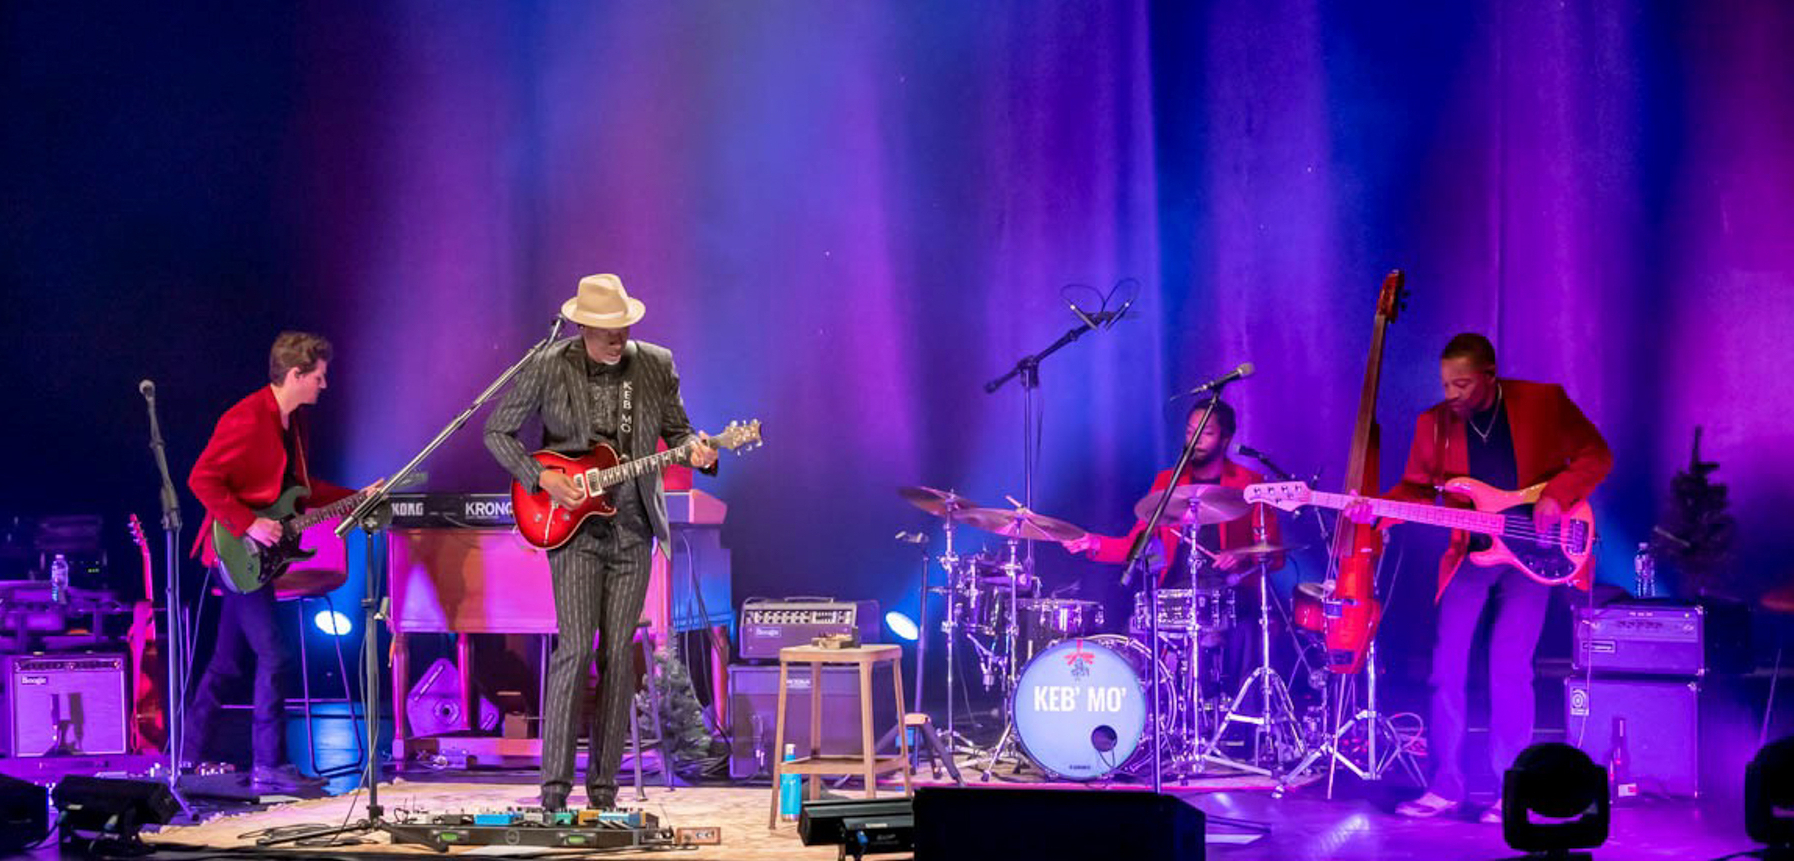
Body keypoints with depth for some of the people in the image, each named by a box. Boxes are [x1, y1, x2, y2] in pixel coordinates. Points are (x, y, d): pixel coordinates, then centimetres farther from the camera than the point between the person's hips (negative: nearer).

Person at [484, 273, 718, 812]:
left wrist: (694, 450, -11)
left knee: (619, 655, 3)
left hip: (633, 530, 3)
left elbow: (676, 431, 12)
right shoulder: (548, 368, -6)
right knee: (575, 647, -13)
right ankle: (554, 786, -9)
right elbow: (497, 431, 1)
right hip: (573, 525, -3)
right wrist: (541, 479, -11)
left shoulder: (656, 365, 2)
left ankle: (603, 785, 12)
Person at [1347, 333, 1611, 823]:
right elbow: (1417, 488, 10)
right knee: (1446, 667, -3)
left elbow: (1596, 455, 1)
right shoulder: (1434, 424, 3)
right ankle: (1445, 786, 9)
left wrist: (1556, 494, -14)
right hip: (1469, 556, 3)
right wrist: (1377, 508, -9)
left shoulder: (1545, 403, -5)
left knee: (1509, 668, -11)